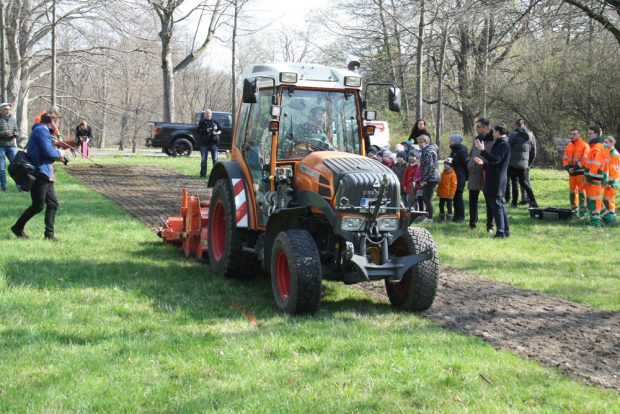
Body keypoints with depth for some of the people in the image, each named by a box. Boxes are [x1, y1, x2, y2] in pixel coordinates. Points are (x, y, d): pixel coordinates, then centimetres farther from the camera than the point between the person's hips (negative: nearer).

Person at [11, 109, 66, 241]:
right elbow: (48, 152, -21)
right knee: (38, 206, -3)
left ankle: (49, 233, 9)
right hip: (39, 174, -10)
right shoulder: (42, 130, -13)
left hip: (45, 175, 10)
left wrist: (56, 156, 8)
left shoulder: (44, 130, 19)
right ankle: (18, 228, 11)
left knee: (53, 203, 7)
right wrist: (59, 154, -3)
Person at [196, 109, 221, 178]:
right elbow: (197, 130, -2)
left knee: (215, 159, 0)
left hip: (213, 142, 1)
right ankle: (203, 174, 6)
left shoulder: (215, 122, 10)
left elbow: (220, 130, 15)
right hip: (204, 143, -1)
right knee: (203, 159, 1)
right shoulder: (202, 122, 5)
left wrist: (217, 133, -7)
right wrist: (205, 130, -16)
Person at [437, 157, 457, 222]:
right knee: (441, 205, 12)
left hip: (448, 195, -7)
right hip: (442, 194, 7)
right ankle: (441, 217, 24)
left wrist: (451, 194, -15)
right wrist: (438, 191, 14)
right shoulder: (443, 173, 10)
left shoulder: (452, 174, -12)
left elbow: (454, 185, -13)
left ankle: (449, 218, 11)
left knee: (449, 206, 2)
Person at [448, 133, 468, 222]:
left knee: (458, 196, -5)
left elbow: (465, 164, -13)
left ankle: (460, 216, 2)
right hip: (453, 177, 9)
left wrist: (466, 177, -11)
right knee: (455, 196, 11)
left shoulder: (461, 151, -13)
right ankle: (456, 215, 18)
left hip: (459, 178, -9)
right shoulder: (454, 150, 14)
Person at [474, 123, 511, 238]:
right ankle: (505, 231, 18)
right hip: (495, 180, 10)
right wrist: (484, 163, 18)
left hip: (496, 180, -10)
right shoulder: (500, 143, 17)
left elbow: (496, 159, -26)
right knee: (500, 205, 14)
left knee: (497, 206, -8)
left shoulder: (503, 144, -15)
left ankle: (501, 232, -7)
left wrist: (482, 150, -26)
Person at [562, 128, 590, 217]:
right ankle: (574, 209, 22)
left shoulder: (585, 146, -7)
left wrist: (575, 168, -19)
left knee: (581, 191, -6)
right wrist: (568, 168, -6)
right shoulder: (569, 146, 12)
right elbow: (565, 159, 12)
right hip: (571, 173, 6)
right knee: (572, 191, 11)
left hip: (581, 172, -6)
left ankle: (583, 211, -2)